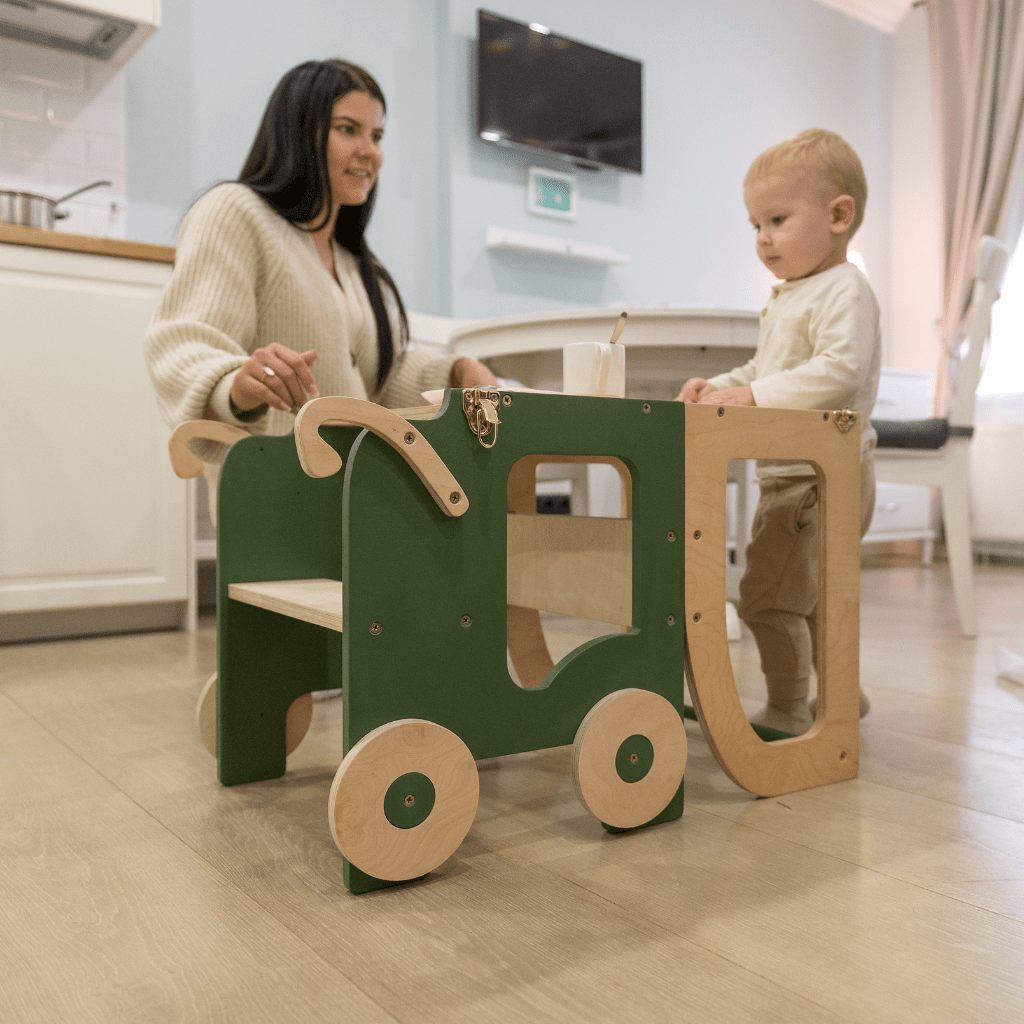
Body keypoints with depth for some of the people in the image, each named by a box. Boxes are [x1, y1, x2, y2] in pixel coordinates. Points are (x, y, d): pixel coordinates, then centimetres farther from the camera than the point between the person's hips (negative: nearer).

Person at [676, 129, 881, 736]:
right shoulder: (787, 299, 18)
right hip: (789, 475, 11)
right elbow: (761, 372, 24)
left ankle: (788, 712, 4)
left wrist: (753, 395, -31)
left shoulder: (844, 291, -14)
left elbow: (840, 370, -29)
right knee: (813, 594, 22)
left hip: (821, 474, -11)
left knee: (770, 595, -9)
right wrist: (720, 386, 6)